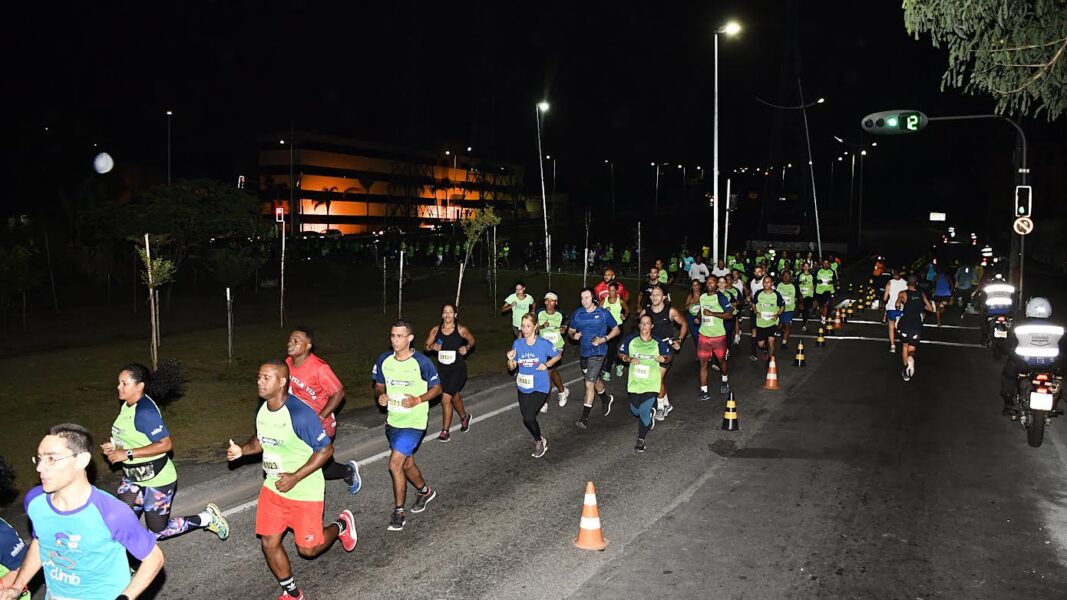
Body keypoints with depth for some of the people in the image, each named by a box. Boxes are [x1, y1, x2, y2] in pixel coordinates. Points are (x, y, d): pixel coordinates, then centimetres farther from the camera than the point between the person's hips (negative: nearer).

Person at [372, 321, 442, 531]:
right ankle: (425, 491, 49)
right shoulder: (384, 360, -3)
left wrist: (418, 400, -21)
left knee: (395, 464, -13)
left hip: (414, 422, -6)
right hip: (393, 421, 6)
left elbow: (436, 388, -5)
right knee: (406, 463, 20)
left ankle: (398, 512, 5)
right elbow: (379, 384, 12)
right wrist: (380, 395, -10)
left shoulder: (422, 362, -16)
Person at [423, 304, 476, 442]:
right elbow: (426, 345, 5)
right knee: (454, 397, 23)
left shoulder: (461, 330, -10)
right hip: (442, 369, 4)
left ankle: (445, 431, 0)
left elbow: (472, 340, 8)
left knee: (446, 399, -14)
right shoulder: (436, 330, -4)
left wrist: (467, 348, -10)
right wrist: (432, 347, -16)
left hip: (458, 369, -4)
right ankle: (464, 417, 52)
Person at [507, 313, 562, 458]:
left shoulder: (544, 344, -12)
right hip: (523, 388, 5)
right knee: (527, 417, 13)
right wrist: (510, 359, -18)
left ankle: (539, 442, 11)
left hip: (540, 387, -4)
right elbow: (512, 367, 3)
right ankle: (541, 442, 39)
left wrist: (546, 365, -10)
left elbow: (558, 355, 5)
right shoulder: (517, 343, -3)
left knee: (528, 418, -17)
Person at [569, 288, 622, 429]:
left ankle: (584, 417, -6)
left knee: (589, 384, -11)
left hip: (597, 352, -5)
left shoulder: (603, 313, -8)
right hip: (583, 353, 5)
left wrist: (603, 339, -14)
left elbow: (616, 330, 1)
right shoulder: (577, 314, 2)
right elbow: (570, 330, 13)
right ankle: (606, 399, 52)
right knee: (595, 380, 23)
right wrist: (574, 335, -11)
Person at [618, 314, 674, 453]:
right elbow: (620, 353, 4)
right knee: (635, 411, 16)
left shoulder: (658, 343, -8)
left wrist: (664, 359, -18)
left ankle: (641, 440, 10)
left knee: (644, 412, -10)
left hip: (650, 384, -3)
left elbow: (669, 356, 5)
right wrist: (629, 359, -15)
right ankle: (650, 413, 52)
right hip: (634, 382, 3)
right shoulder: (631, 340, -6)